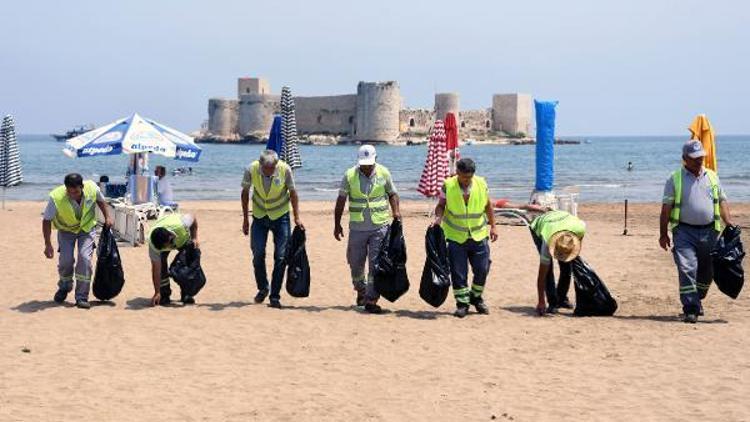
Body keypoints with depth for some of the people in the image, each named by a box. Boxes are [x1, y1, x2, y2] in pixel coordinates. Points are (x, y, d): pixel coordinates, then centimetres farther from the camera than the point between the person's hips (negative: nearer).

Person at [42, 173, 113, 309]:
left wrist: (107, 217, -6)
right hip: (66, 229, 0)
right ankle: (64, 287, 22)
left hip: (87, 228, 0)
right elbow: (47, 221, -19)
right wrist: (48, 245, -21)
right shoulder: (56, 197, -32)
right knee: (66, 259, -11)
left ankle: (82, 297, -6)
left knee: (85, 258, -16)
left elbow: (100, 201, -1)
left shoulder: (92, 188, -27)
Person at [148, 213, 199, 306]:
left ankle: (186, 294, -1)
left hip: (183, 238, 0)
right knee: (161, 265, -20)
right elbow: (156, 269, -33)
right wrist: (157, 293, -32)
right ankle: (164, 295, -5)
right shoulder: (153, 243, -40)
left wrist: (194, 238, -23)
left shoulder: (181, 225, -46)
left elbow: (193, 219, -20)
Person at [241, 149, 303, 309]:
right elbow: (245, 193, -2)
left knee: (281, 257, -5)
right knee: (258, 254, -6)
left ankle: (275, 296, 4)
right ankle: (262, 289, 18)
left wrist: (297, 218, -5)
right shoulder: (251, 170, -18)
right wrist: (245, 219, 2)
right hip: (259, 216, 1)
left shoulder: (285, 169, -20)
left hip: (280, 216, -1)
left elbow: (293, 193, -5)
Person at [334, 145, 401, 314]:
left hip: (380, 226, -1)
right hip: (357, 228, 1)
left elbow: (392, 194, 11)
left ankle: (371, 300, -3)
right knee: (355, 263, 10)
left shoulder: (384, 173, 1)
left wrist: (396, 211, -7)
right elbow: (341, 200, 3)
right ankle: (361, 291, 36)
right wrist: (337, 224, 2)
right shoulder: (349, 175, -2)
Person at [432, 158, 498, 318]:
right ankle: (462, 303, 13)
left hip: (478, 235, 2)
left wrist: (493, 226, 6)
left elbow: (488, 205, 7)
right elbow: (441, 205, 0)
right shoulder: (448, 186, -10)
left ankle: (476, 297, 26)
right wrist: (438, 218, -20)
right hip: (455, 236, -2)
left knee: (482, 269, 3)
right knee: (458, 272, 0)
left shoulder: (481, 184, -5)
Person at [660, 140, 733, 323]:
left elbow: (722, 201, 17)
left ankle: (696, 300, 33)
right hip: (685, 231, -4)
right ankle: (690, 309, -12)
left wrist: (729, 225, 4)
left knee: (706, 271, 11)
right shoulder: (675, 179, 2)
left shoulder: (712, 177, 13)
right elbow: (666, 208, 1)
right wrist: (663, 234, -3)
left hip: (709, 231, 4)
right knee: (686, 268, -14)